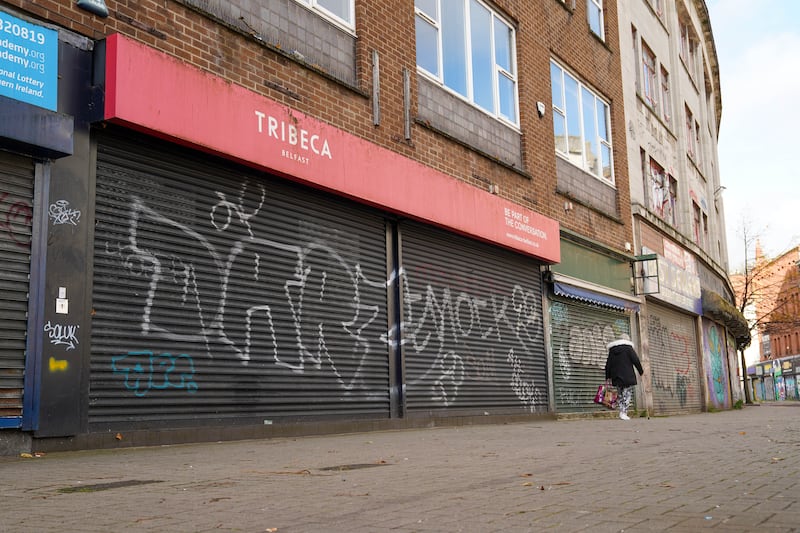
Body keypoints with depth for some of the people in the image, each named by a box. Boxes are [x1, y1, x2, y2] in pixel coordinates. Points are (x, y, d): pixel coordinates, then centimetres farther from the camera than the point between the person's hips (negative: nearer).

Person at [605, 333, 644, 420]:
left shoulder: (612, 349, 12)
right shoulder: (628, 347, -1)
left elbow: (608, 364, 13)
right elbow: (635, 360, -5)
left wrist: (608, 377, 16)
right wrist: (641, 371, 7)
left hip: (616, 376, 4)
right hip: (627, 376, -4)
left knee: (620, 394, 11)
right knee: (627, 393, -3)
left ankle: (621, 412, 2)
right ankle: (624, 413, -13)